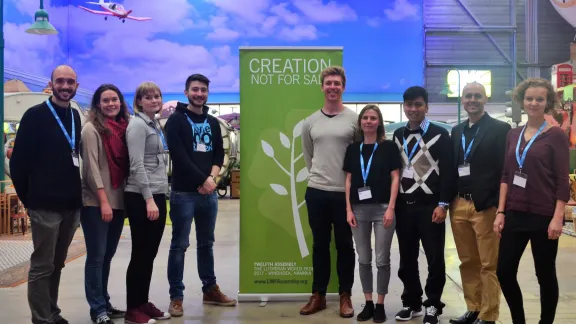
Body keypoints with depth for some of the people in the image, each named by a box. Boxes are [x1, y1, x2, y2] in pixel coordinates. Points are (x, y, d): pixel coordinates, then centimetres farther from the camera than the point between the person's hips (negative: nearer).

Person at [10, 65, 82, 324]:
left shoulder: (76, 117, 12)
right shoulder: (35, 115, -6)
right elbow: (18, 161, -7)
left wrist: (77, 194, 11)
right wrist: (28, 197, -5)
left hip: (71, 205, 6)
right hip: (45, 206, -6)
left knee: (56, 264, 16)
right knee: (42, 266, 1)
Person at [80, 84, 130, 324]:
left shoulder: (123, 128, 10)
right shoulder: (91, 129, -6)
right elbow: (91, 167, -12)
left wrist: (124, 198, 7)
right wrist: (103, 201, -16)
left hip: (118, 202, 6)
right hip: (96, 203, -6)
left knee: (108, 255, 13)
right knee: (96, 256, 0)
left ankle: (104, 303, 23)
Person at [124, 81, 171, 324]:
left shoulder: (156, 125, 15)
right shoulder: (137, 125, -10)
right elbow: (137, 165, -17)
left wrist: (159, 196, 13)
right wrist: (149, 199, -22)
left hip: (158, 195, 8)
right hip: (141, 197, -8)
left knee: (150, 253, 12)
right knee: (140, 253, -2)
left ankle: (144, 303, 21)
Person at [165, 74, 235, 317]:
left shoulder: (213, 123, 15)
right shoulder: (176, 120, -2)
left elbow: (219, 155, 12)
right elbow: (179, 157, -12)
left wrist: (212, 178, -7)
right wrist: (203, 179, -14)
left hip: (209, 193, 5)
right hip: (184, 193, -5)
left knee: (206, 244, 14)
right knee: (179, 245, -1)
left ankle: (210, 290, 24)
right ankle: (176, 296, 7)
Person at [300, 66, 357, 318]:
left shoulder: (354, 119, -3)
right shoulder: (310, 122, 6)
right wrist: (318, 175, 11)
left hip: (344, 193, -3)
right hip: (316, 192, 3)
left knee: (345, 246, 8)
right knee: (320, 245, 12)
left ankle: (345, 296, 20)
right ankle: (318, 295, 23)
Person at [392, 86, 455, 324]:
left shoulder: (439, 134, -3)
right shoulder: (398, 135, 12)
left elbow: (448, 172, -7)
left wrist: (443, 204, -13)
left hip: (430, 205, -4)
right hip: (403, 205, 5)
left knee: (434, 258, 3)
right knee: (407, 258, 10)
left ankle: (433, 305, 17)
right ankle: (412, 302, 24)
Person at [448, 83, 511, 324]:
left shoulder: (500, 129, -4)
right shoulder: (456, 131, 14)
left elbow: (505, 169, -8)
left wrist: (500, 206, -14)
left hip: (486, 206, -6)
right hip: (459, 205, 6)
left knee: (489, 265, 1)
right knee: (468, 263, 13)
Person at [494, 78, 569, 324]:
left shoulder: (556, 135, -5)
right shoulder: (513, 135, 9)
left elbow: (562, 181, -7)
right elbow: (506, 176, 9)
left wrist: (557, 218, -14)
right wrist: (501, 212, 4)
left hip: (544, 216, -5)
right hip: (515, 214, 5)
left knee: (545, 275, 7)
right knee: (504, 272, 5)